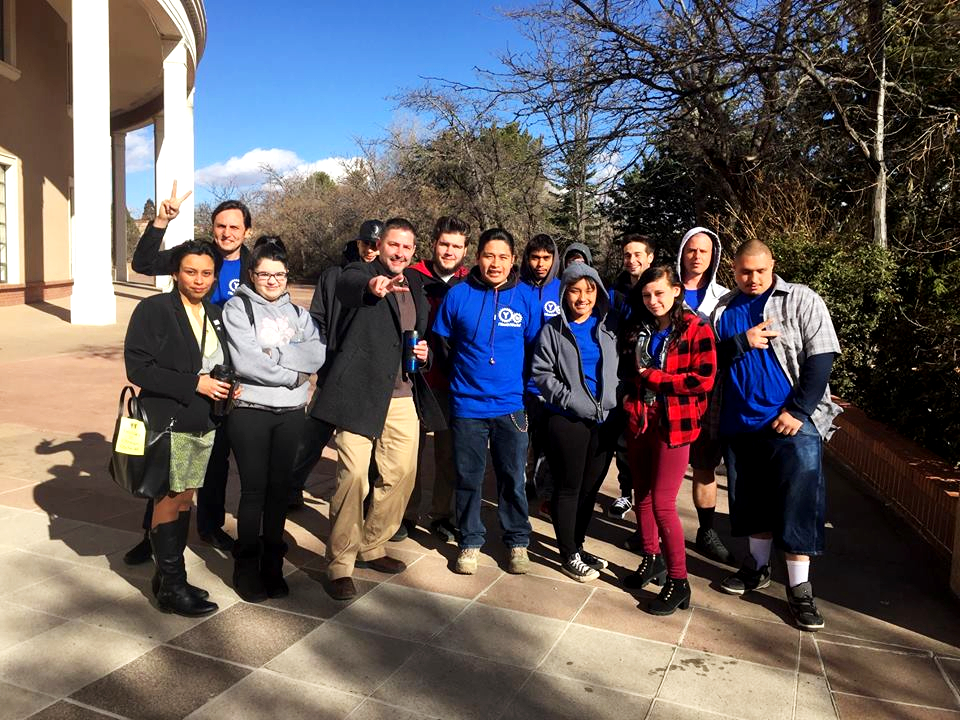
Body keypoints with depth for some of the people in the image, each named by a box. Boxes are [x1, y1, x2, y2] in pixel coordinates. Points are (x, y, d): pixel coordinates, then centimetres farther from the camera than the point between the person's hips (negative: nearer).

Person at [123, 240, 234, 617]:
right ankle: (171, 587, 12)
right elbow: (137, 367, -15)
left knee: (184, 500, 13)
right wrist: (193, 383, -19)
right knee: (169, 500, 0)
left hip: (204, 425, 7)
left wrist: (228, 385, 1)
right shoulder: (153, 310, -8)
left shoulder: (215, 314, 11)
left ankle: (168, 576, 26)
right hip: (168, 424, -6)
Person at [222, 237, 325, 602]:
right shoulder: (238, 307, -1)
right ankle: (246, 568, 15)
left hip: (291, 413, 4)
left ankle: (273, 567, 21)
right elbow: (245, 360, -14)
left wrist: (273, 355, -15)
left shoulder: (297, 312, 13)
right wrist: (292, 374, -8)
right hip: (249, 411, -4)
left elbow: (316, 354, -5)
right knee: (254, 489, 0)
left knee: (279, 488, 9)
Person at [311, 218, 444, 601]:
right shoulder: (361, 272, -2)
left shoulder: (415, 283, 17)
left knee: (401, 475, 10)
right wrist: (372, 285, -51)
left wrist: (424, 352, 6)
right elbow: (346, 285, -28)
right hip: (361, 392, -6)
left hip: (404, 396, 7)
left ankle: (372, 547, 29)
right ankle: (340, 565, 4)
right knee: (353, 475, -10)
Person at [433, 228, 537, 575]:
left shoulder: (525, 298, -1)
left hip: (510, 406, 0)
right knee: (468, 478, 9)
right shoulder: (458, 295, -3)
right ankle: (470, 542, 26)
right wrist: (459, 379, 7)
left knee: (512, 478, 10)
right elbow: (442, 344, 7)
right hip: (467, 406, 0)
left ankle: (517, 541, 27)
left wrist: (527, 389, 3)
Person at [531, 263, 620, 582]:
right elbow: (542, 373, -5)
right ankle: (569, 555, 18)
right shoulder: (553, 330, -1)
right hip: (567, 421, -4)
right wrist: (572, 400, -16)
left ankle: (577, 545, 30)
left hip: (606, 420, 4)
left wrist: (616, 399, -2)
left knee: (591, 487, 13)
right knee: (568, 488, 4)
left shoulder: (610, 327, 9)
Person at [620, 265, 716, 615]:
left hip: (674, 425, -6)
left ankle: (678, 581, 8)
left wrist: (654, 377, -11)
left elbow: (704, 379, -14)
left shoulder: (696, 329, -7)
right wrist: (631, 393, 5)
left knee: (662, 503, -6)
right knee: (642, 497, 13)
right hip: (639, 422, 6)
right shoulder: (638, 328, 12)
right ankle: (651, 559, 33)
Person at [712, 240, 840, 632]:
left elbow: (821, 358, -7)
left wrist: (798, 411, -14)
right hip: (738, 423, 4)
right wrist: (742, 342, -15)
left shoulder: (802, 300, -1)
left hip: (792, 423, -4)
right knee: (751, 497, 14)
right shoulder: (724, 309, 9)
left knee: (797, 503, -2)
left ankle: (799, 587, 10)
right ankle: (757, 567, 31)